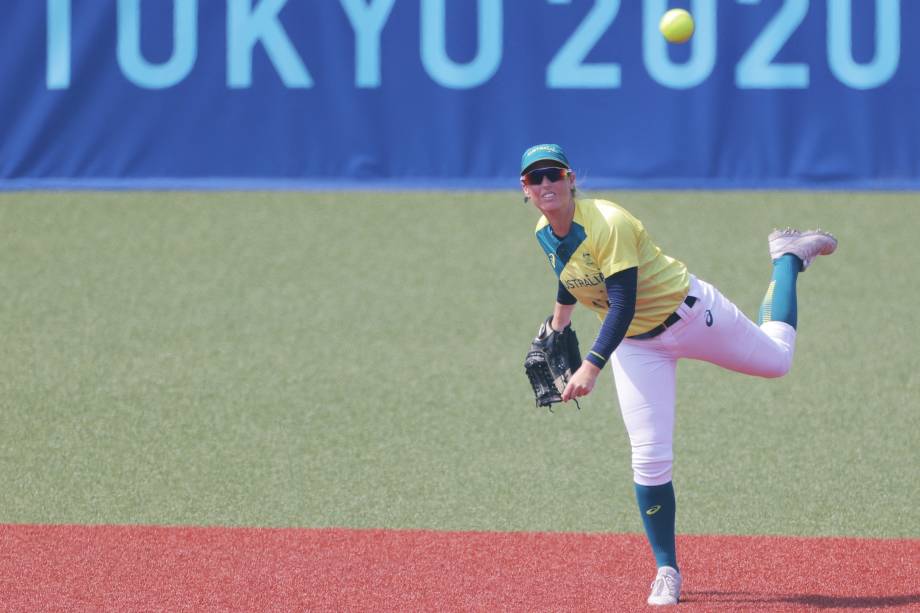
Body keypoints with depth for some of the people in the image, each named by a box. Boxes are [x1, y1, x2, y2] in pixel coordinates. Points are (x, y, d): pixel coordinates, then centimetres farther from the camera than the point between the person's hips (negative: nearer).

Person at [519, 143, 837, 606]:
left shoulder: (607, 224, -32)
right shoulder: (545, 234, -9)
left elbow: (623, 305, -37)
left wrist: (592, 365, -47)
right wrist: (556, 334, 26)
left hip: (689, 314, -5)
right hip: (634, 345, 5)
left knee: (776, 360, 19)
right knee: (649, 460, -8)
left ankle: (787, 256, 43)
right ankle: (667, 571, 6)